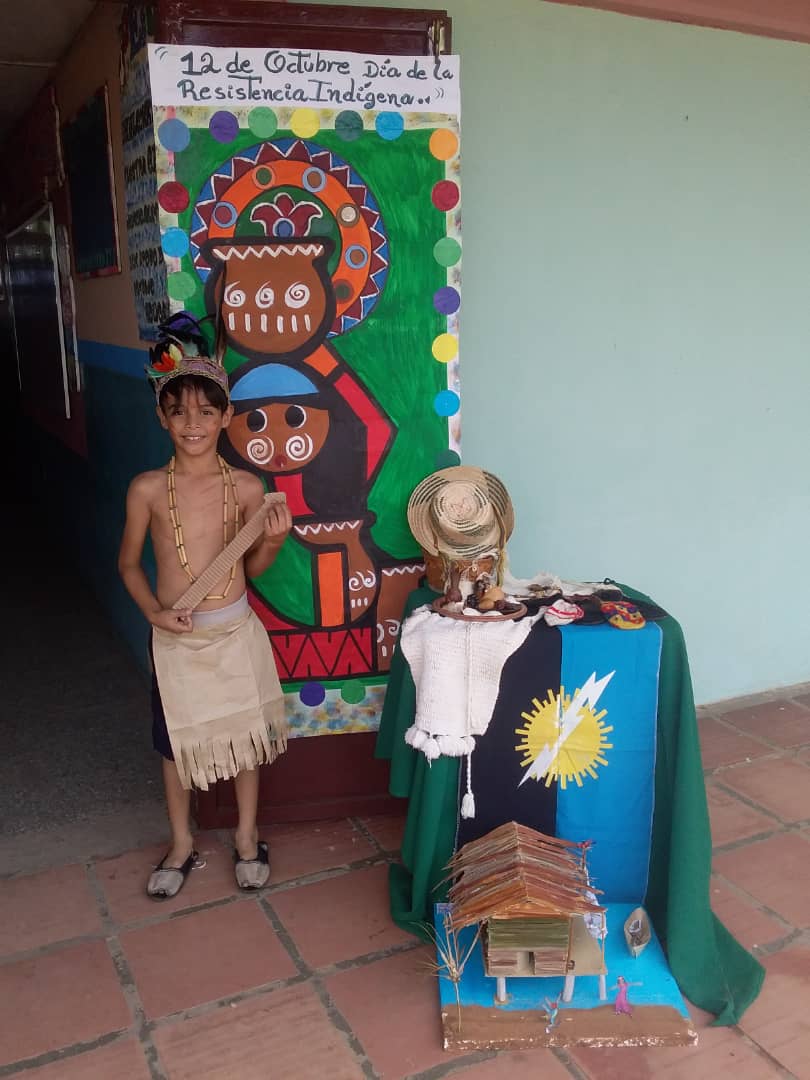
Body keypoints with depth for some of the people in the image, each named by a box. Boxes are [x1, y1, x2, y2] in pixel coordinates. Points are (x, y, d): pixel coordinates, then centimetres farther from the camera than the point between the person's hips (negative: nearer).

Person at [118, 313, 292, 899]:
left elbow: (252, 568, 3)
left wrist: (274, 541, -16)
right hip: (175, 638, 0)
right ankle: (182, 843, 38)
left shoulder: (247, 487, -8)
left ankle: (248, 836, 37)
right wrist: (154, 611, -12)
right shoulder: (147, 489, -9)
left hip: (236, 632, 0)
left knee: (245, 732, 14)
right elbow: (129, 563, 3)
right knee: (177, 740, 15)